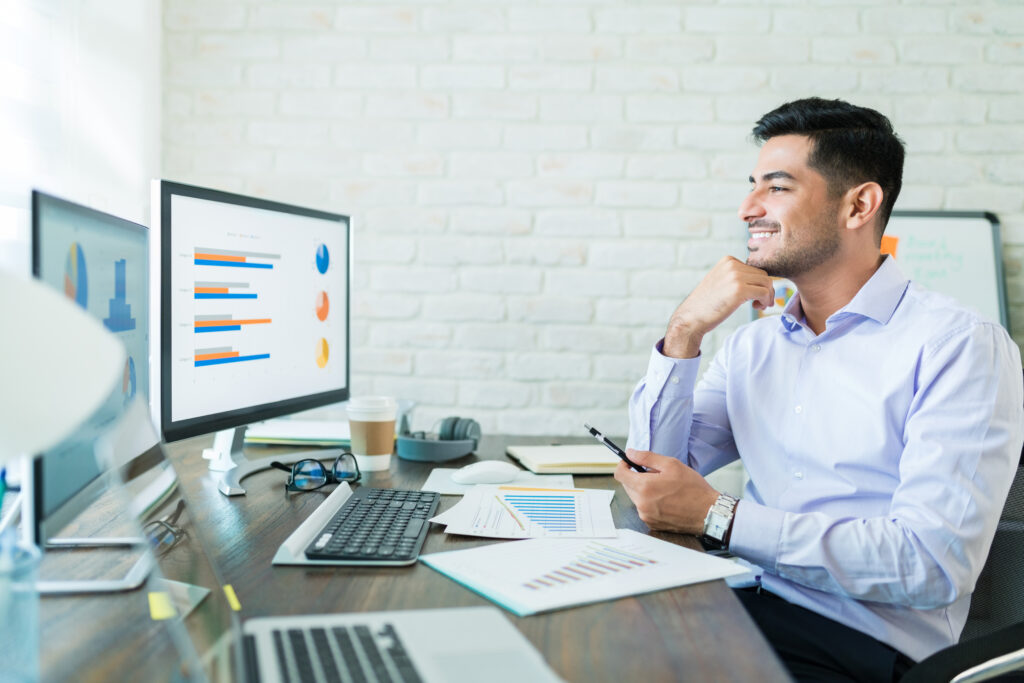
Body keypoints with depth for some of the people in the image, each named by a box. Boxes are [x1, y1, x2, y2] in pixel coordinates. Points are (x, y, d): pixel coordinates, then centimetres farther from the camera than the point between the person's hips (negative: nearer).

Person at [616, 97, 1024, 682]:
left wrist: (718, 516, -19)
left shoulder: (962, 346, -8)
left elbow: (934, 564, -18)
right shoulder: (755, 343, 12)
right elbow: (654, 471, 7)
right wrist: (684, 334, -6)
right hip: (744, 606, 5)